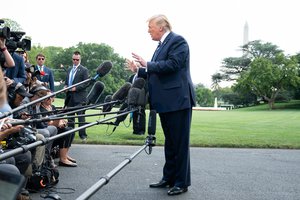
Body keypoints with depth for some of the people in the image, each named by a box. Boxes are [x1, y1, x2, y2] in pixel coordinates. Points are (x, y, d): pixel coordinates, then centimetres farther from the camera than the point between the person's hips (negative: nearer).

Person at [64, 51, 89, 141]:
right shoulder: (69, 69, 19)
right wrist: (65, 86, 4)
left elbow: (86, 83, -8)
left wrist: (76, 88, -16)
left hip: (79, 97, -7)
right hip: (70, 96, 7)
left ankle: (83, 135, -3)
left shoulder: (84, 70, -2)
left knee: (80, 115, -7)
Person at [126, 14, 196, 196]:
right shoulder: (162, 45, 18)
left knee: (180, 143, -2)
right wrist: (139, 70, 8)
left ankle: (182, 182, 6)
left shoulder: (178, 40, -8)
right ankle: (169, 178, 25)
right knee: (170, 143, 15)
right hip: (166, 102, 10)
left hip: (178, 101, -9)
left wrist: (147, 64, -14)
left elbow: (172, 65, -23)